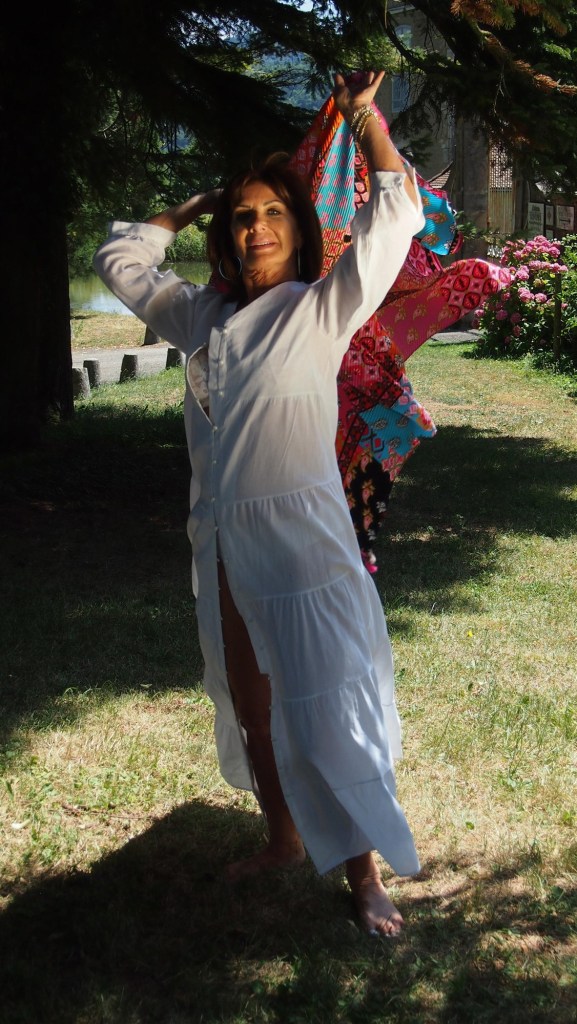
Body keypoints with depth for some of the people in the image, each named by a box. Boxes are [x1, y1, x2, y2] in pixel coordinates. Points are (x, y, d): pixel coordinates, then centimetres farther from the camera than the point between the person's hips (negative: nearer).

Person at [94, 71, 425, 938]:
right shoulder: (204, 316, 11)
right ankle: (285, 840, 34)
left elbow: (395, 216, -9)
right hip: (223, 545, 6)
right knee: (249, 710, 16)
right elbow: (120, 262, 25)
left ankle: (364, 870, 7)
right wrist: (188, 209, 21)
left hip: (299, 538, -6)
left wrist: (363, 116, -4)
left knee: (325, 711, -5)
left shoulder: (320, 312, -3)